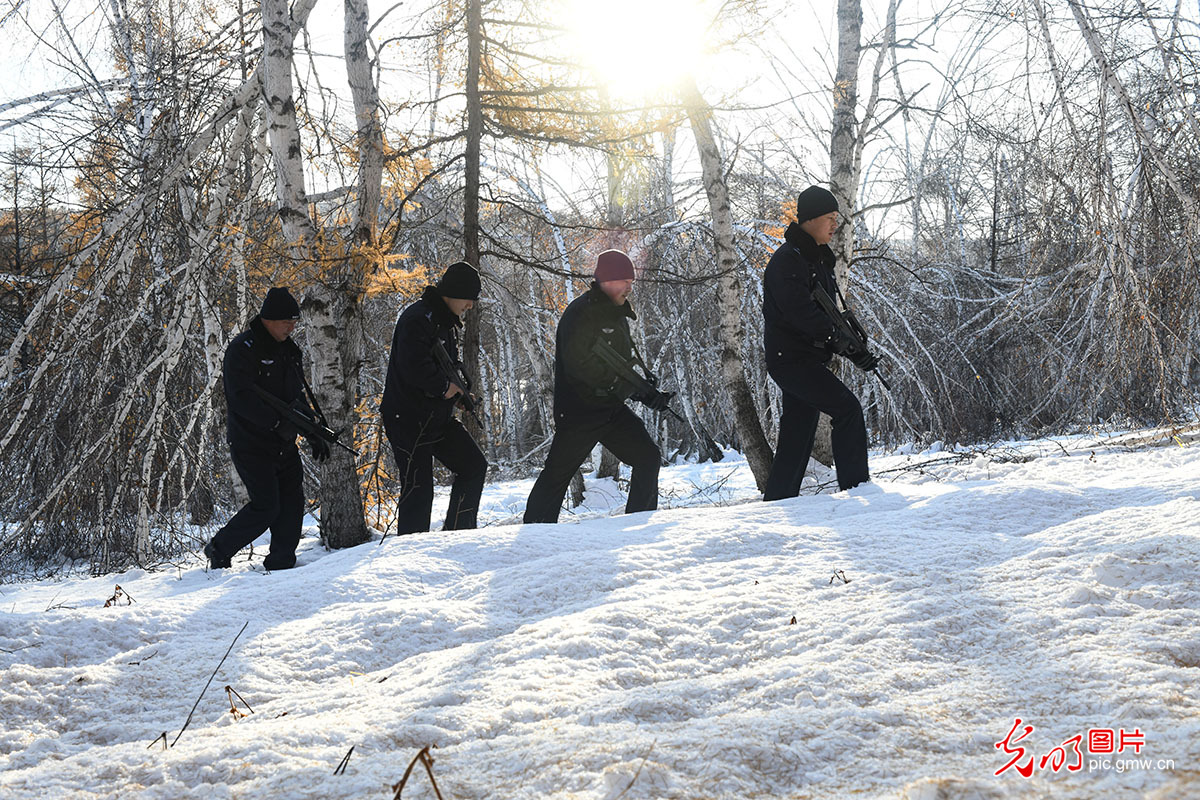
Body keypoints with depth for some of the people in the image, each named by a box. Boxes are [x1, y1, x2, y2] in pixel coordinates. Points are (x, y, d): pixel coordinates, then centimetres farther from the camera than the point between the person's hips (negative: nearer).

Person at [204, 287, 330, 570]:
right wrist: (278, 422, -28)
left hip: (284, 445, 8)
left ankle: (281, 565, 11)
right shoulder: (243, 349, -12)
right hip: (251, 444, -8)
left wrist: (314, 435, 15)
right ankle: (219, 550, 8)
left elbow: (298, 398, 23)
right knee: (266, 506, -10)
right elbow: (242, 397, -23)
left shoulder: (289, 351, 14)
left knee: (292, 504, 1)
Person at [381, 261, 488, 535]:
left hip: (438, 417, 10)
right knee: (418, 488, -7)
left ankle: (457, 533, 13)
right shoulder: (417, 318, -16)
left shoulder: (447, 323, 15)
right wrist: (446, 386, -15)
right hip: (409, 418, -10)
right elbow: (413, 367, -29)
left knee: (474, 466, 7)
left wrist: (459, 389, 4)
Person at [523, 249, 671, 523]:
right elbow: (580, 363, -24)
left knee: (648, 457, 2)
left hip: (612, 408, 8)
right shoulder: (581, 313, -14)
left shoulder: (616, 315, 16)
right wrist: (624, 384, -20)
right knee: (558, 472, -3)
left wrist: (649, 394, 7)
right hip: (579, 410, -8)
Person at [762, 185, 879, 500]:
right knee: (847, 407, -17)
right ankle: (855, 485, -17)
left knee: (798, 436, 11)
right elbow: (798, 309, -24)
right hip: (791, 358, -10)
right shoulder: (788, 259, -12)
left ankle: (777, 499, 16)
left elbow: (831, 311, 20)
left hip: (809, 361, 10)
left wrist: (854, 351, 9)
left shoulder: (819, 260, 19)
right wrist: (833, 336, -25)